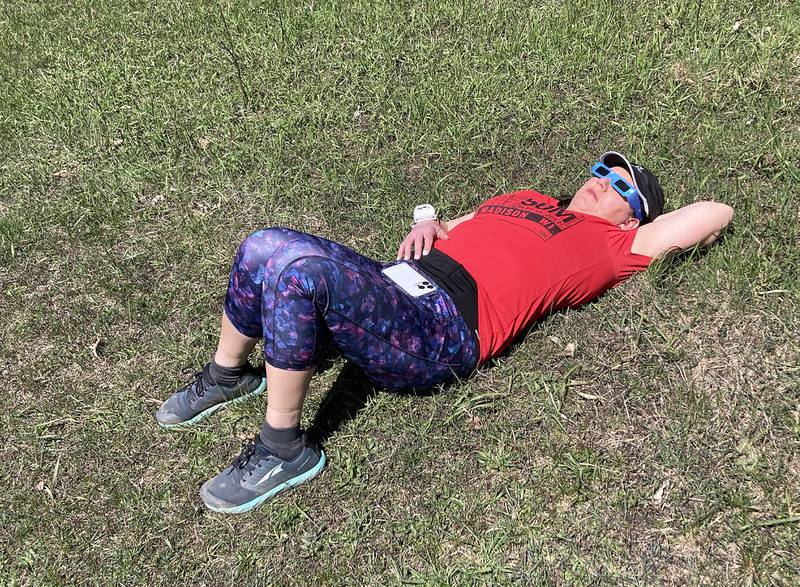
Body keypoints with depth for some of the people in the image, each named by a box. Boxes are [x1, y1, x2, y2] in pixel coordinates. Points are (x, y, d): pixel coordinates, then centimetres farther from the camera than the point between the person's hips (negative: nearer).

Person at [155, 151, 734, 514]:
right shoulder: (528, 199, 31)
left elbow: (716, 213, 11)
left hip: (438, 330, -7)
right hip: (394, 283, 7)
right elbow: (453, 229, 34)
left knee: (299, 268, -30)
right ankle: (228, 377, 13)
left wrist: (646, 214, 25)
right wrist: (427, 222, 13)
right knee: (265, 248, -11)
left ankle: (284, 451, -15)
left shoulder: (611, 245, 11)